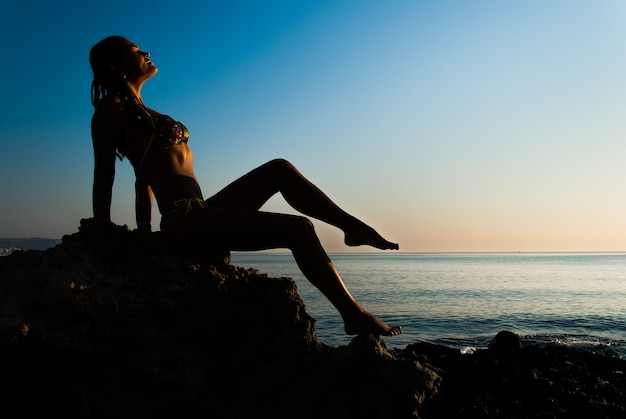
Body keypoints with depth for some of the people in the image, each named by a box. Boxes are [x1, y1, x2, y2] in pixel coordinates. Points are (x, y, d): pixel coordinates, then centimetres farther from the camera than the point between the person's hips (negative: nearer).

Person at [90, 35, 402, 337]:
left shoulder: (144, 113, 25)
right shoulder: (111, 108, -1)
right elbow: (104, 175, -5)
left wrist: (144, 234, 20)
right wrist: (103, 236, -6)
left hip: (201, 212, 9)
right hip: (183, 220, -9)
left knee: (280, 169, 3)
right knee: (298, 229, -17)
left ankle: (355, 227, 3)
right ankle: (354, 314, -11)